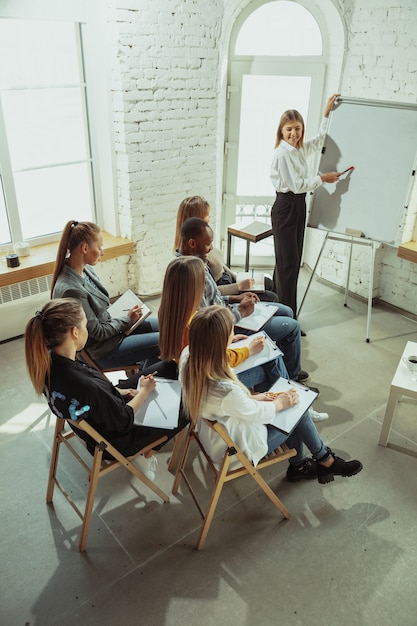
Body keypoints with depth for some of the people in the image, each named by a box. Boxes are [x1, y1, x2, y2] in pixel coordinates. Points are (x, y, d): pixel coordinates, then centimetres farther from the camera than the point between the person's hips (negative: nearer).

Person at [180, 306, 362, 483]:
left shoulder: (188, 356, -21)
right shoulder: (227, 391, -42)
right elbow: (256, 414, -21)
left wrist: (250, 398, -1)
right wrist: (279, 404, -3)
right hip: (237, 447, -7)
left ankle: (298, 466, 33)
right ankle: (327, 461, 33)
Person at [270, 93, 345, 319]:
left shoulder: (301, 149, 10)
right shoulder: (282, 153, -16)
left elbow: (320, 139, 30)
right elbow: (296, 185, -18)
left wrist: (327, 112, 28)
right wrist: (322, 178, -11)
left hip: (299, 206, 9)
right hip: (285, 207, -9)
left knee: (293, 261, 12)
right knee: (288, 262, -6)